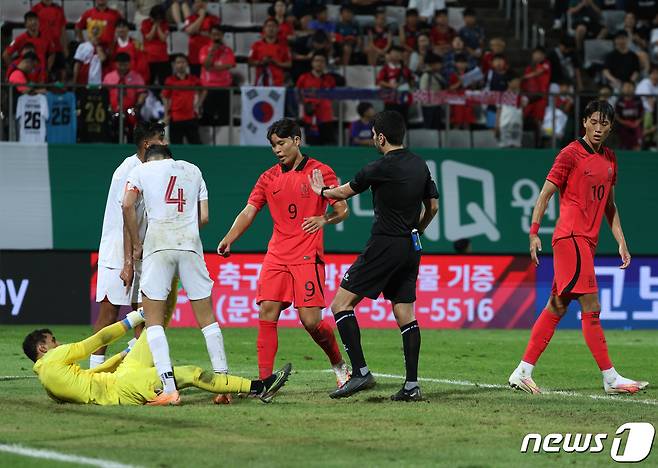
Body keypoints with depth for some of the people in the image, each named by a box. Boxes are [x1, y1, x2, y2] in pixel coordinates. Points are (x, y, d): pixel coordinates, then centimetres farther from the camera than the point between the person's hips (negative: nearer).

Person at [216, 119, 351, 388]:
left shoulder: (320, 172, 1)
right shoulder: (269, 178, 12)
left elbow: (342, 211, 3)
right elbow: (248, 212, 7)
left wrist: (324, 219, -19)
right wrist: (228, 240, -9)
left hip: (307, 256, -4)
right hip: (277, 255, 4)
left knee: (311, 320, -9)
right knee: (267, 313, -8)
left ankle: (339, 365, 17)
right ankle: (264, 381, -8)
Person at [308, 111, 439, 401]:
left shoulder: (381, 168, -13)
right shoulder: (420, 165, 8)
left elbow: (345, 192, 3)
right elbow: (432, 206, 17)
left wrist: (323, 191, 23)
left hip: (385, 245, -8)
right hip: (411, 247, 8)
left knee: (341, 305, -4)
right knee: (405, 315, 9)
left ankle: (361, 373, -13)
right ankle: (412, 385, 3)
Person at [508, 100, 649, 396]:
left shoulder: (609, 159, 16)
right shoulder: (571, 154, -6)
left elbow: (610, 206, 24)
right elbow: (545, 194, -6)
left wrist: (621, 242, 17)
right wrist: (534, 232, -13)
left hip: (587, 241, 8)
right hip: (571, 237, -8)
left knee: (557, 307, 8)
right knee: (591, 307, -9)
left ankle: (522, 373, 11)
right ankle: (610, 379, -8)